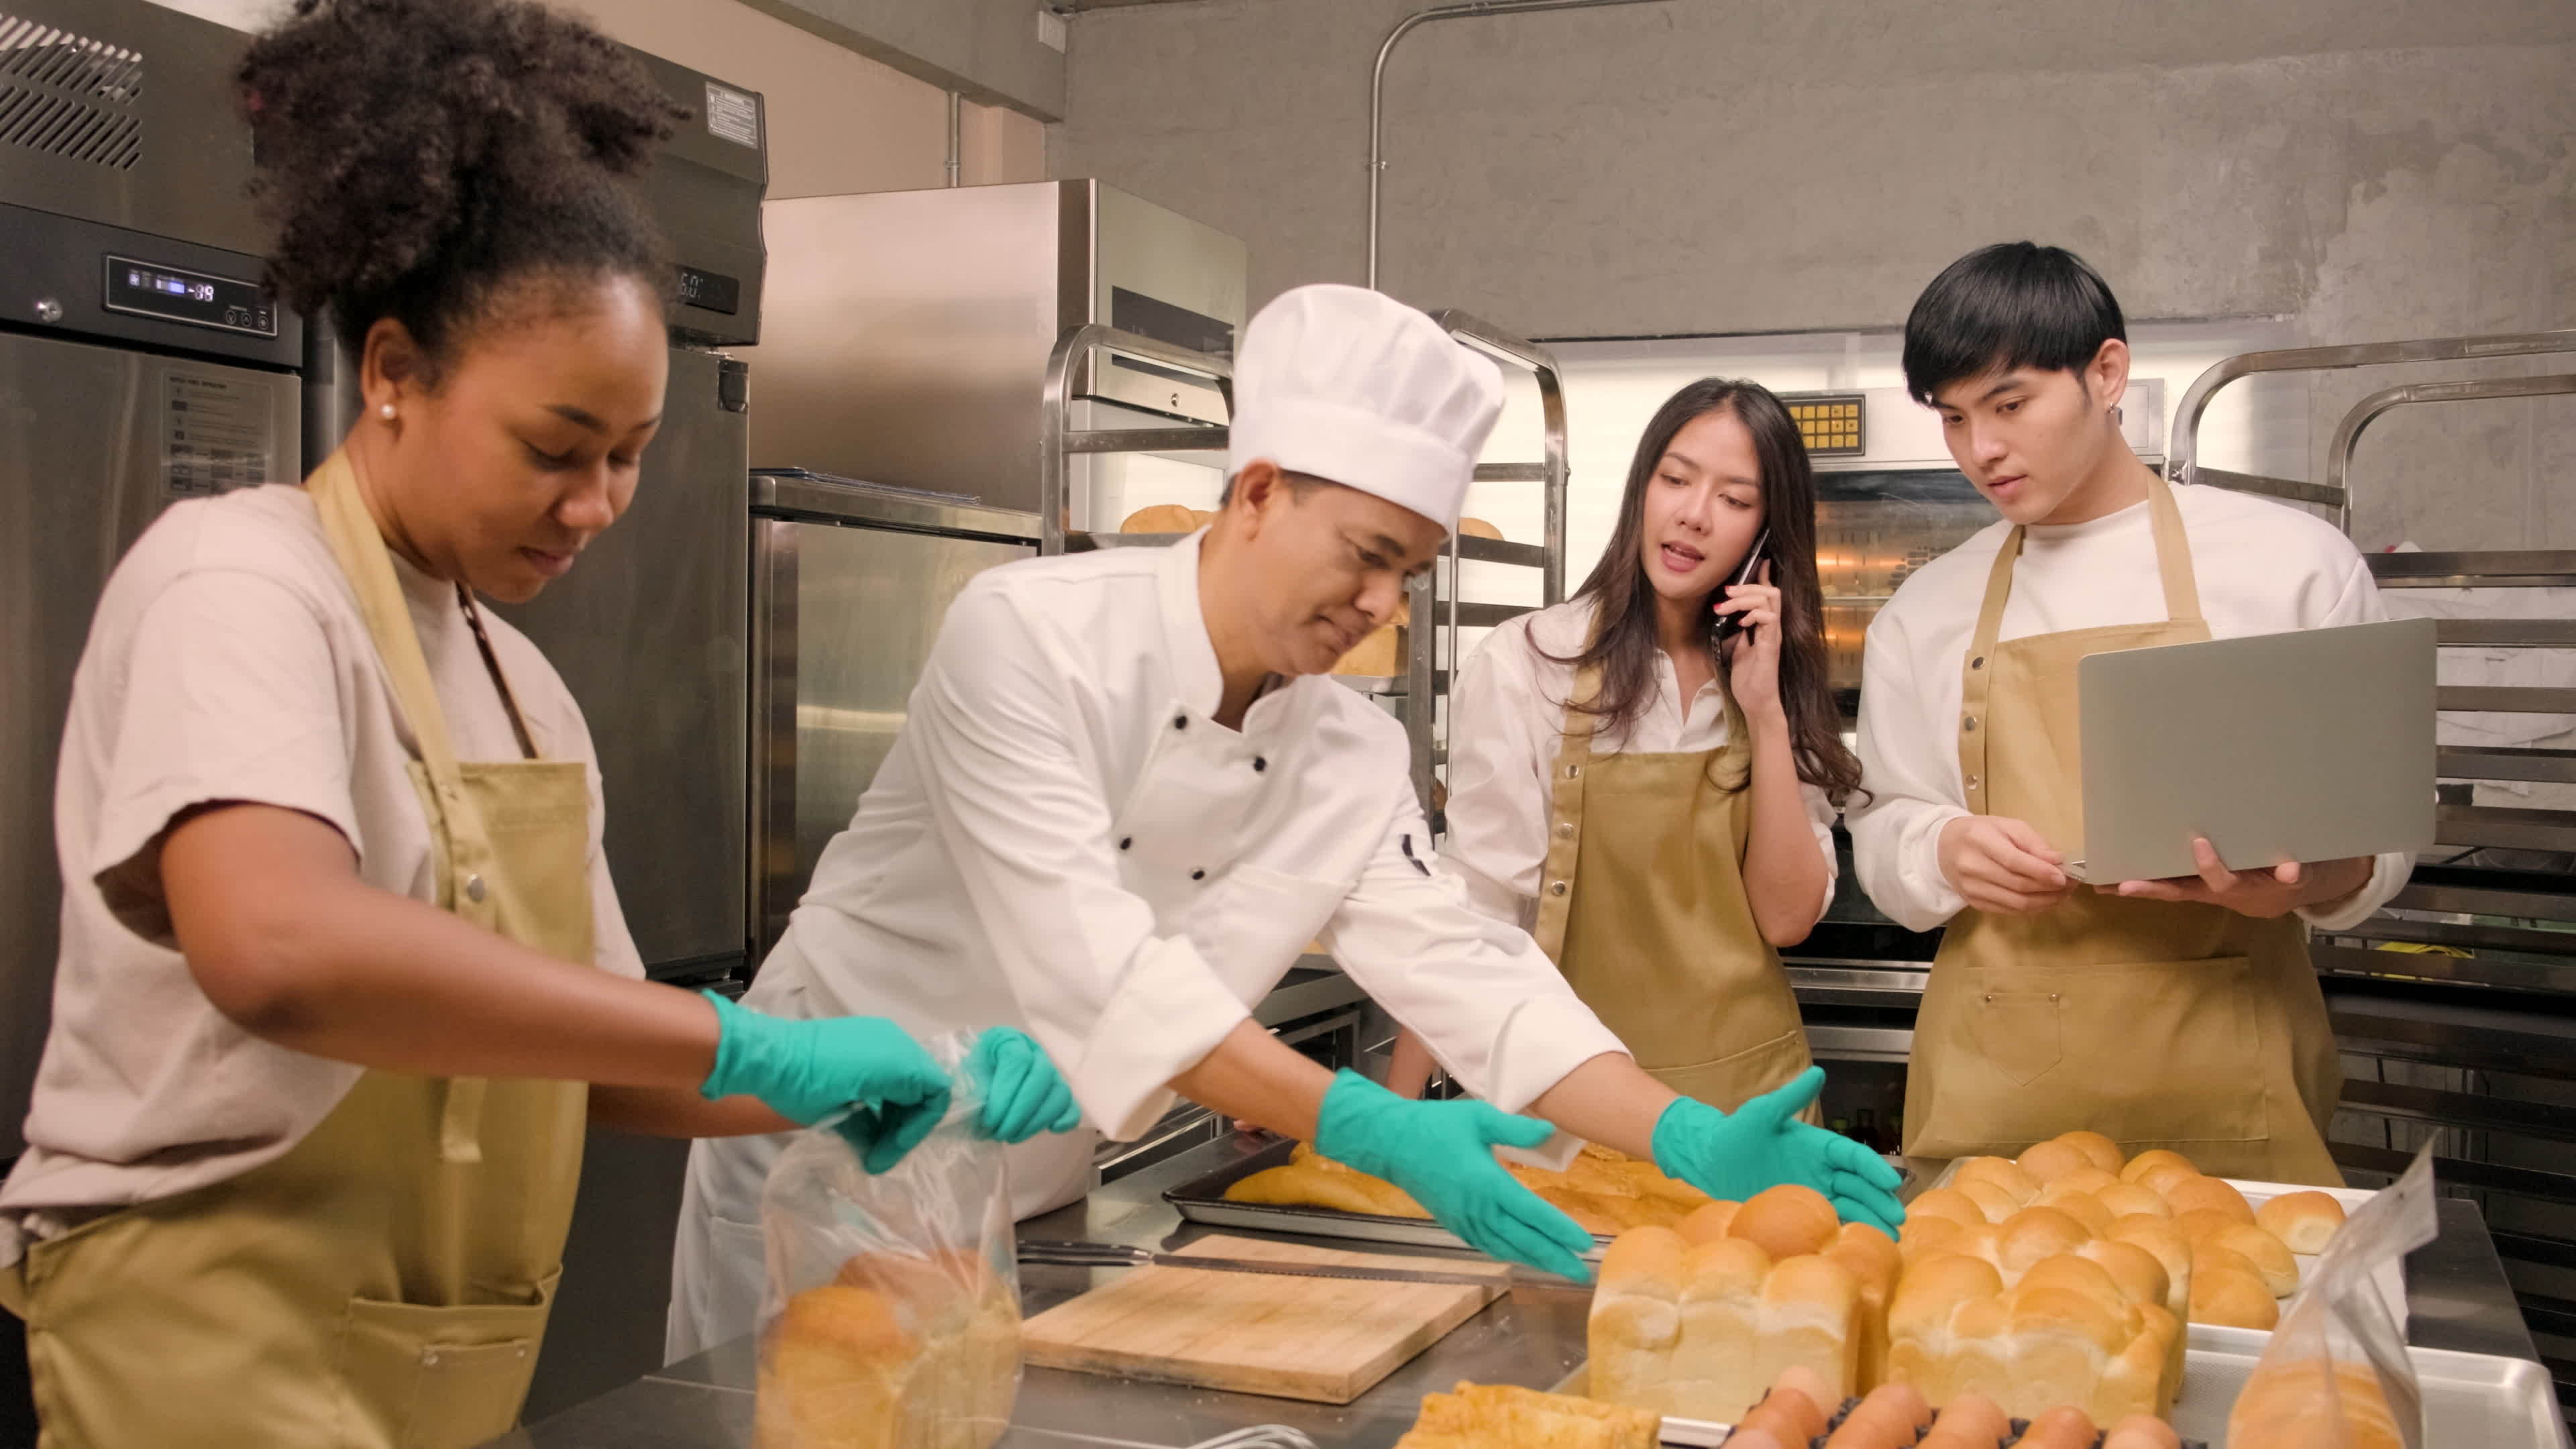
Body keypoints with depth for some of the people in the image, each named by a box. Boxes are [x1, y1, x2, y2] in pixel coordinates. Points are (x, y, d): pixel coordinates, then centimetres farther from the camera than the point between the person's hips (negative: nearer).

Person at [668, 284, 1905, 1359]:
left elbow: (1467, 976, -6)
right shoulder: (1029, 634, -24)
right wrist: (1369, 1130, -37)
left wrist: (1698, 1144, -19)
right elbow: (1090, 964, -32)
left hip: (1028, 1210, 5)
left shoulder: (1356, 759, -5)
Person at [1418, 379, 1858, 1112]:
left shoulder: (1773, 680, 4)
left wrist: (1766, 714, -14)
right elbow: (1472, 915, -14)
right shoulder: (1524, 663, -10)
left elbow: (1787, 918, -6)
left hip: (1749, 1092, 4)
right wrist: (1392, 1119, -22)